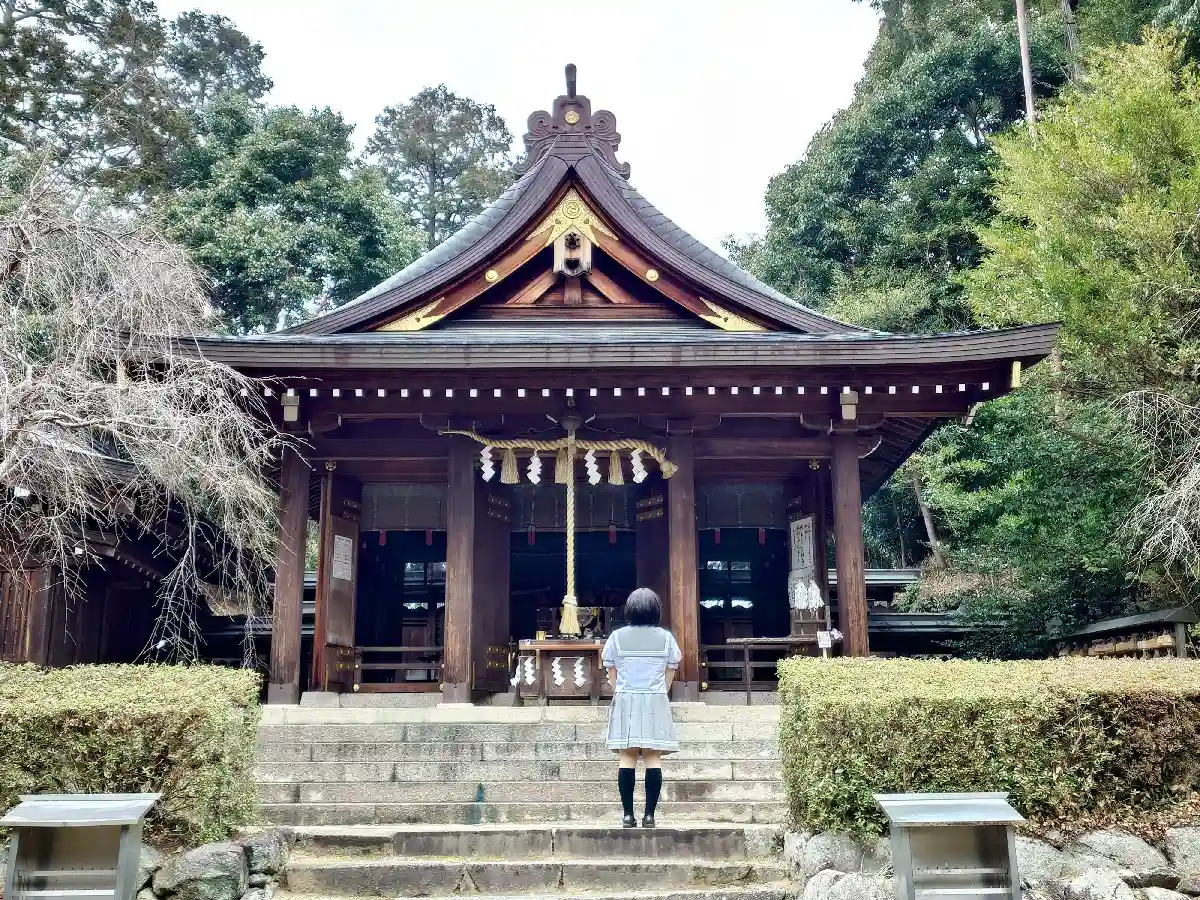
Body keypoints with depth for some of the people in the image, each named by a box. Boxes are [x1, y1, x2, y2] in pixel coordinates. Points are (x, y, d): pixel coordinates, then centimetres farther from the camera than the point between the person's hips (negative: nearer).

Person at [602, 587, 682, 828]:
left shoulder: (617, 637, 0)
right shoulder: (665, 637, 1)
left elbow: (611, 673, 4)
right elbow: (670, 673, 6)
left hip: (625, 701, 0)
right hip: (656, 702, 0)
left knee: (627, 757, 1)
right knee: (653, 758, 1)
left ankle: (628, 815, 0)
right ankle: (649, 815, -1)